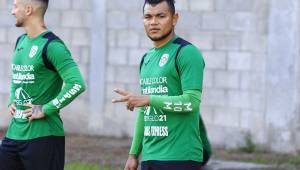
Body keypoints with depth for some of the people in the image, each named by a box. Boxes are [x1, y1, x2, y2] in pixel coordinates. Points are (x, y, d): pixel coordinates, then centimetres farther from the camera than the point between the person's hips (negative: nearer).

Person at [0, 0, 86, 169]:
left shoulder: (51, 46, -13)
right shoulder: (21, 42, 14)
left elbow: (77, 84, -22)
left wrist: (45, 110, -19)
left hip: (42, 136, -8)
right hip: (14, 134, 8)